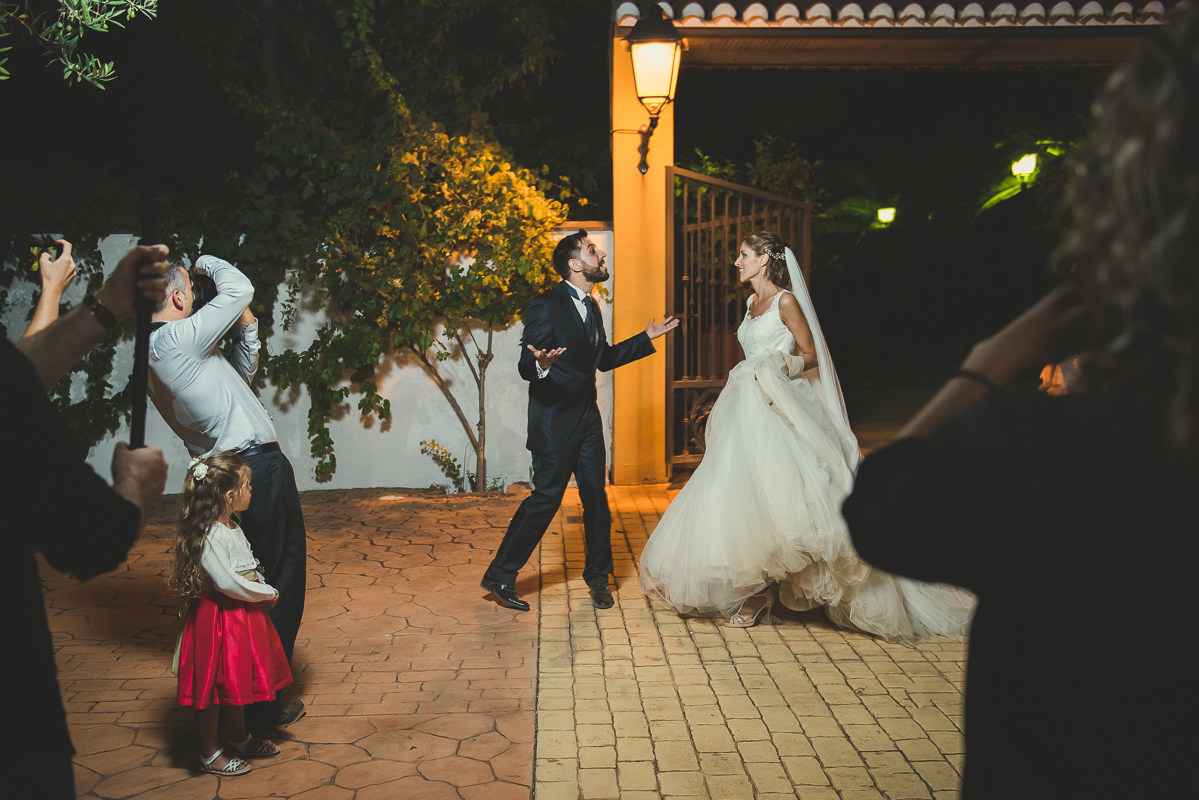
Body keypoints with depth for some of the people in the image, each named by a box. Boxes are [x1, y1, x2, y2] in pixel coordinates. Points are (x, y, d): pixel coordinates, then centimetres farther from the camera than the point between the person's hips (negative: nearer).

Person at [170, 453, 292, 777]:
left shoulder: (231, 527, 8)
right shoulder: (211, 536, -24)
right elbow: (227, 582, -27)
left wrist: (263, 590, 4)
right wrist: (267, 593, -15)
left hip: (244, 613, 10)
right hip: (218, 619, -10)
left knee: (239, 680, 22)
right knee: (213, 686, 4)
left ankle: (239, 737, 38)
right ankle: (209, 753, 18)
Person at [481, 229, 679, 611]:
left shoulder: (590, 307, 14)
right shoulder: (546, 307, -14)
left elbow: (604, 358, 23)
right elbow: (525, 365, -17)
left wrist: (646, 338, 22)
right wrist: (540, 365, -40)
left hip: (587, 418, 8)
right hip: (554, 419, -8)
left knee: (596, 496, 10)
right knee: (546, 498, -6)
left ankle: (597, 575, 25)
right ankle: (500, 575, 8)